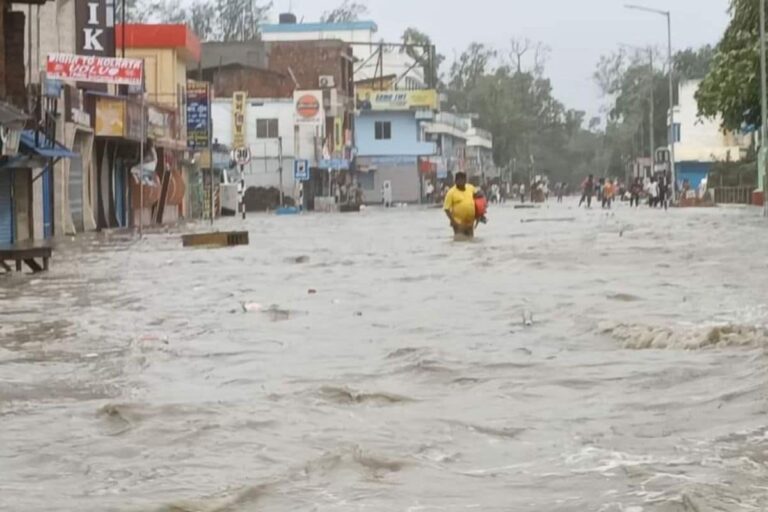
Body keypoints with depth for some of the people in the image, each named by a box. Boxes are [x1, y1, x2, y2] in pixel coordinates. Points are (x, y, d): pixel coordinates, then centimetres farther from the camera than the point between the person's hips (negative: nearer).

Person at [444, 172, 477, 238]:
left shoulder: (471, 188, 6)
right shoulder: (451, 193, -11)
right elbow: (446, 208, -12)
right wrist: (453, 221, -19)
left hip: (470, 222, 6)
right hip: (459, 223, -6)